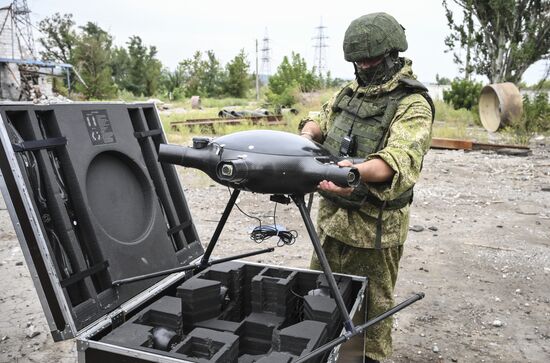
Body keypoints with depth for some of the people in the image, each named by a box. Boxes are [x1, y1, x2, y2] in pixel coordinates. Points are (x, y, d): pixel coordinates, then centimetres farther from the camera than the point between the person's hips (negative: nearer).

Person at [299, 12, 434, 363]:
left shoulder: (412, 105, -15)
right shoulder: (350, 92, 9)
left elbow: (400, 159, -31)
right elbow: (319, 123, 21)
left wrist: (357, 170, -51)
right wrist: (308, 135, -3)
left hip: (375, 224, -7)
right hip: (332, 215, 8)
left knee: (372, 304, 11)